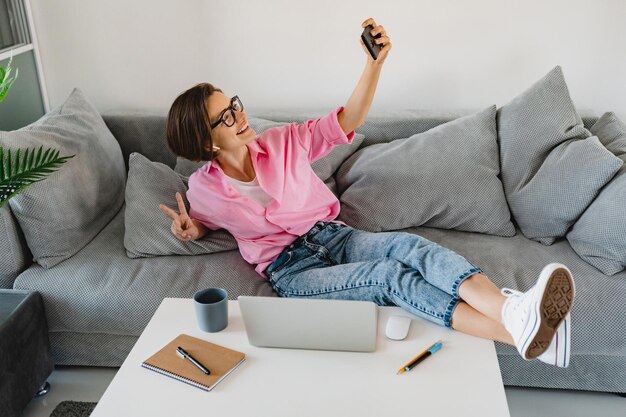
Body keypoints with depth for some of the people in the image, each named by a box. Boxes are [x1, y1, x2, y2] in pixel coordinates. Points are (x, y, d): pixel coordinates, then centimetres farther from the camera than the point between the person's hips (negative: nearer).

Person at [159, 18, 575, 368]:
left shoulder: (282, 141, 2)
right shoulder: (203, 187, -2)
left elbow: (348, 121, -2)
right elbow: (203, 222, 19)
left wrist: (376, 61, -17)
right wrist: (190, 229, -7)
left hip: (335, 236, 4)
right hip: (291, 270, -4)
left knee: (409, 245, -28)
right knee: (388, 274, -30)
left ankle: (512, 307, -50)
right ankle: (517, 332, -46)